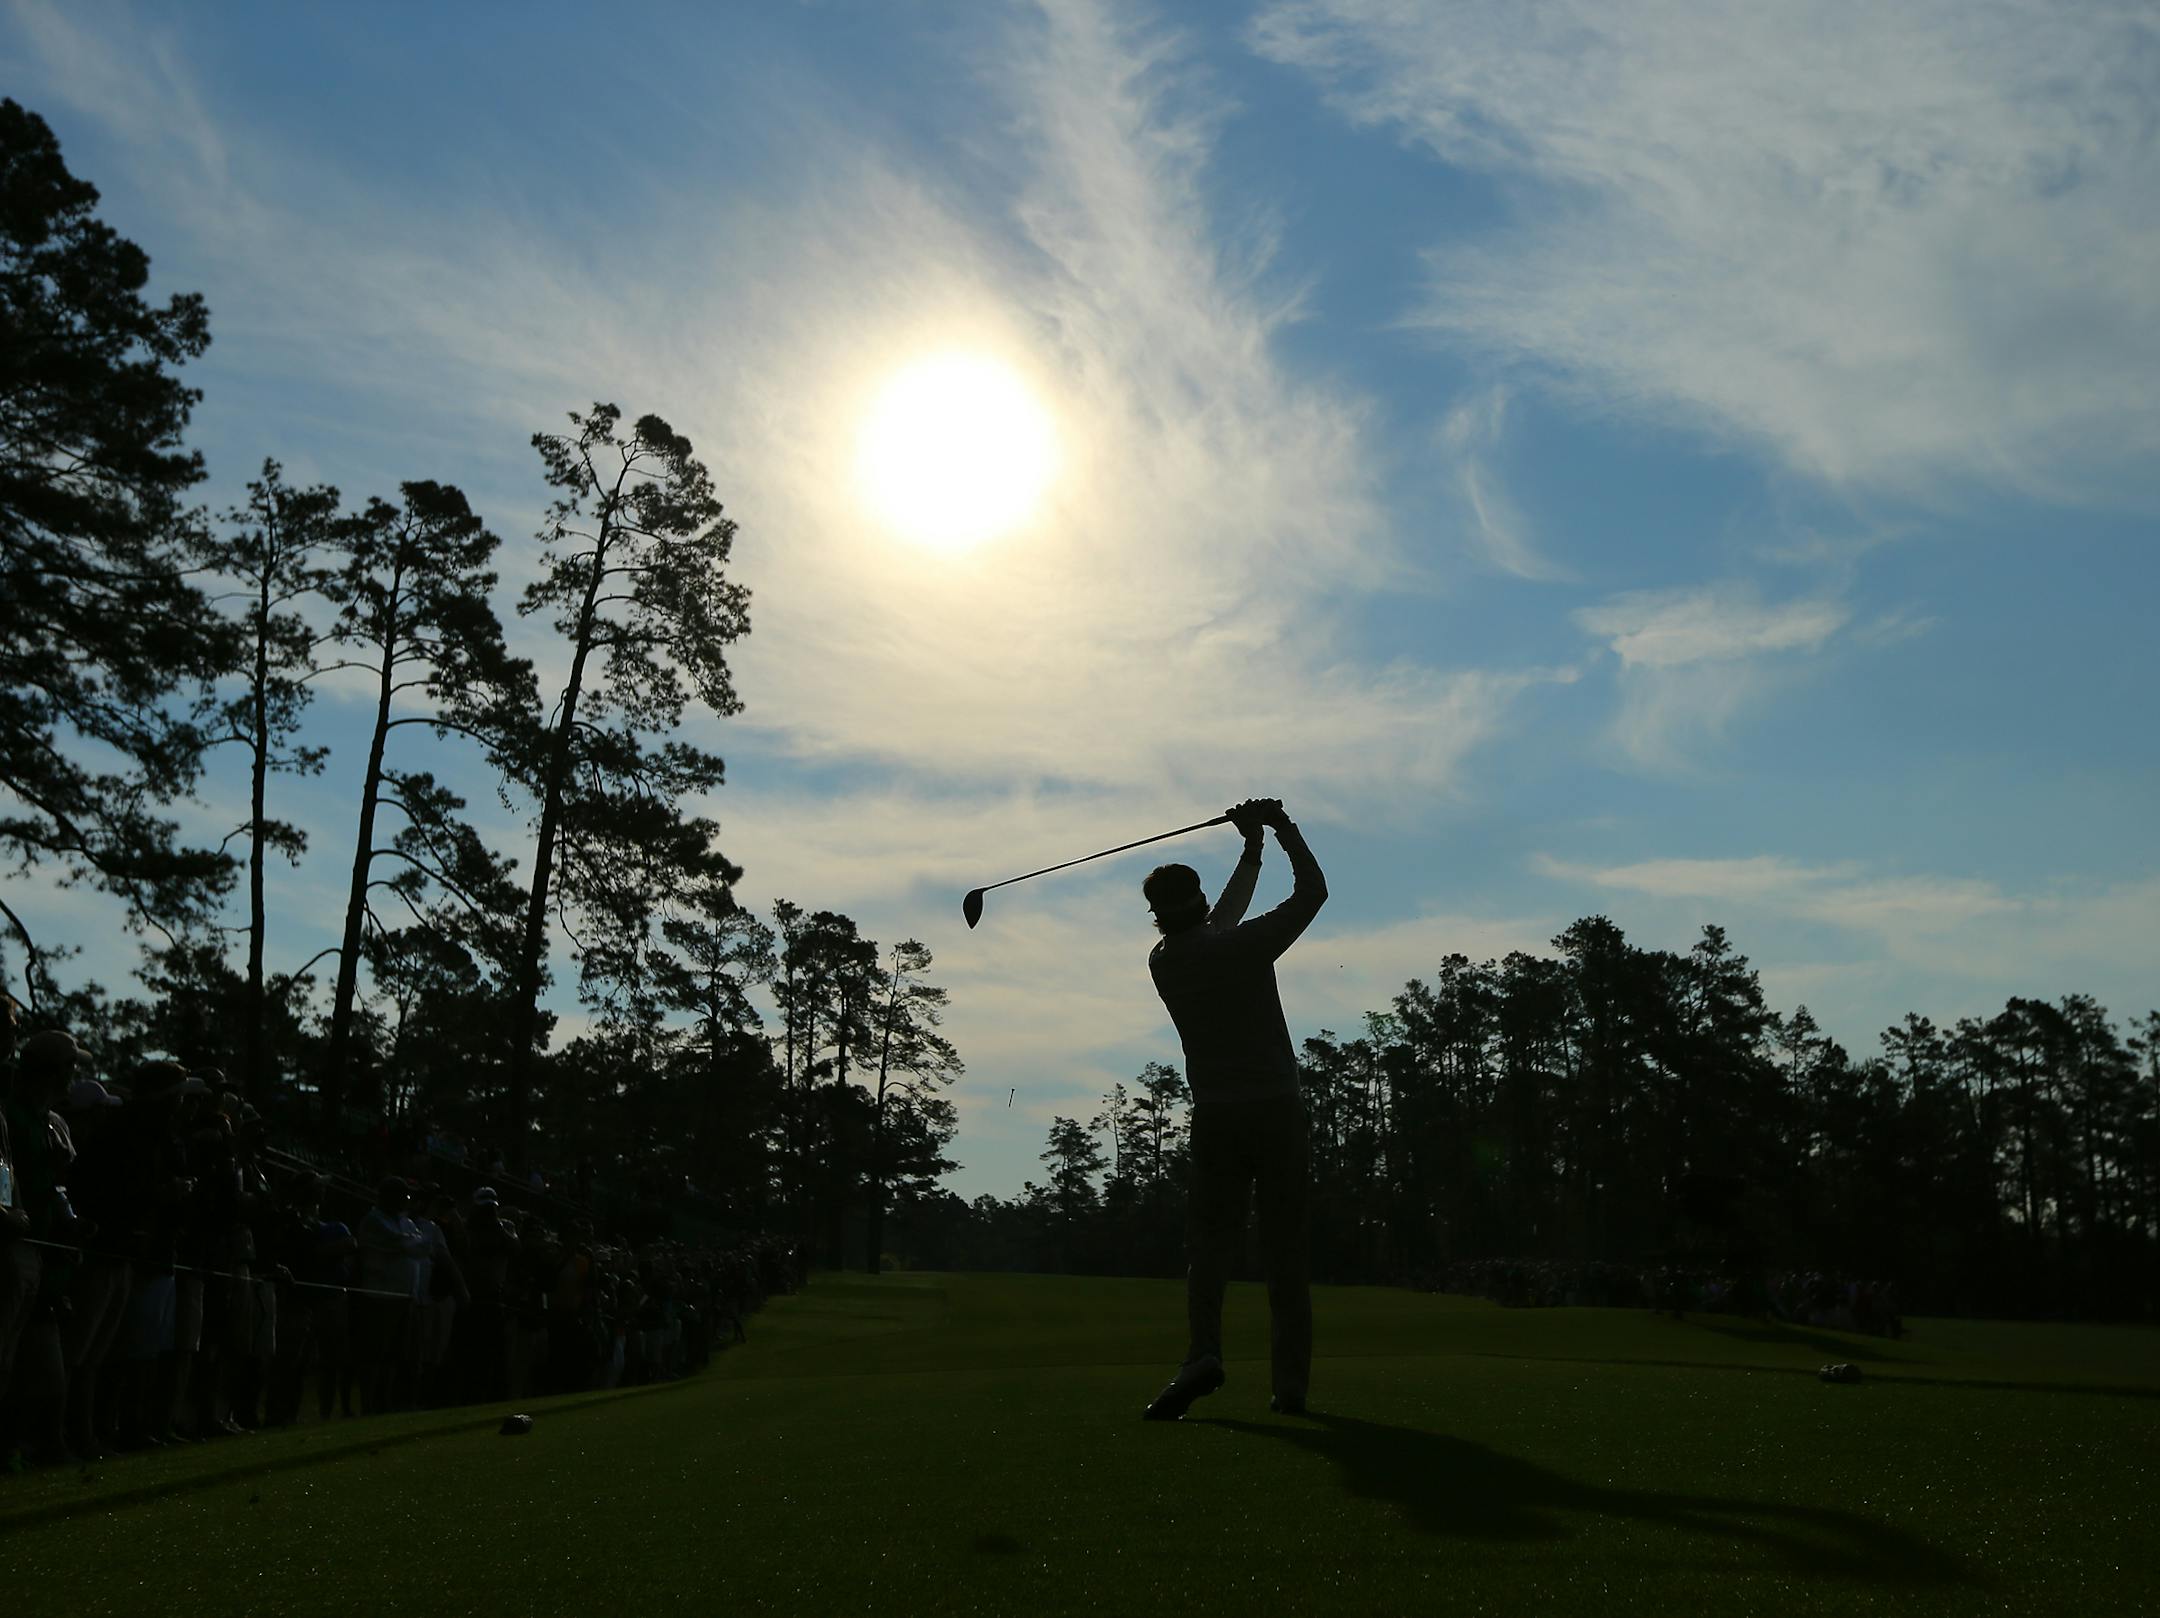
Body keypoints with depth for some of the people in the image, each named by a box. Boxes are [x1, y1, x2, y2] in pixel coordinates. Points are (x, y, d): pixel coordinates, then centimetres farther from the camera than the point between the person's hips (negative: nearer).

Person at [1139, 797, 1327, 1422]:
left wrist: (1252, 852, 28)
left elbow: (1216, 927, 24)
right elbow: (1313, 891, 3)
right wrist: (1283, 829, 13)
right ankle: (1291, 1381, 1)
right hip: (1277, 1109, -2)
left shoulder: (1164, 962, 6)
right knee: (1286, 1248, 2)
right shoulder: (1244, 946, -7)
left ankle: (1205, 1350, -20)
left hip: (1215, 1118, 2)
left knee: (1210, 1239, 3)